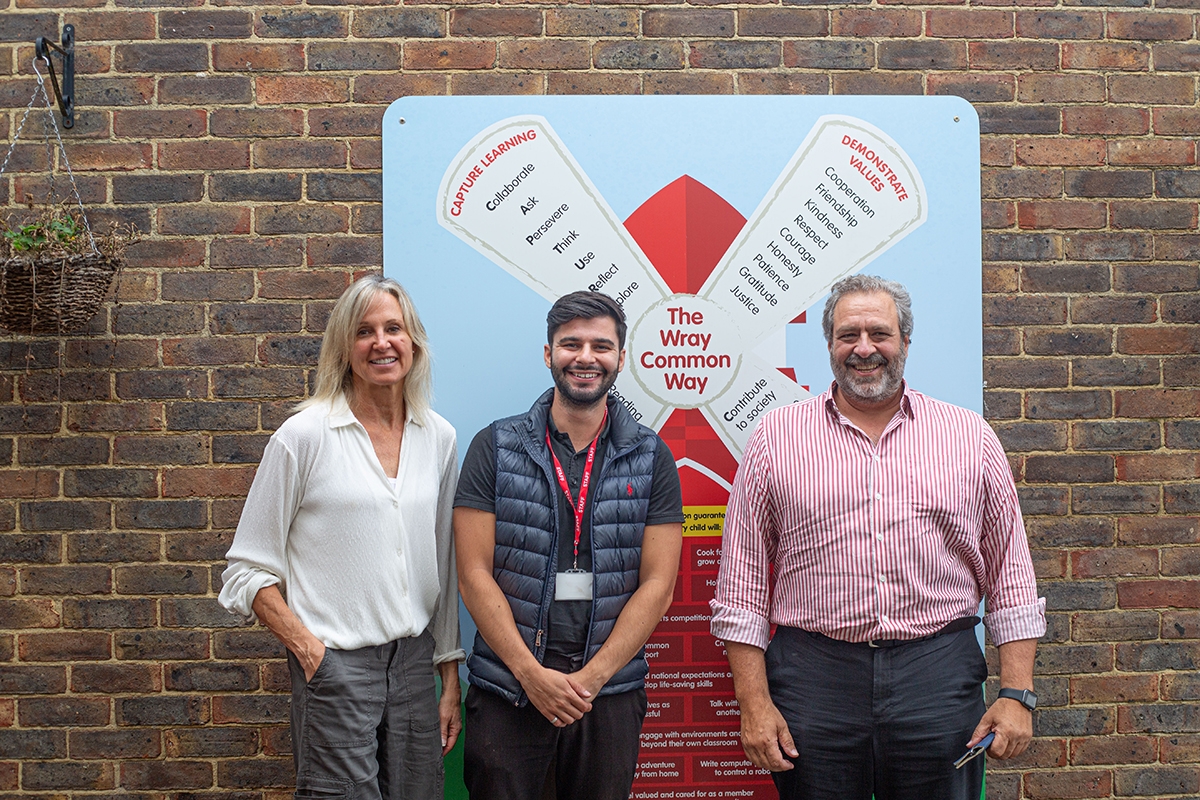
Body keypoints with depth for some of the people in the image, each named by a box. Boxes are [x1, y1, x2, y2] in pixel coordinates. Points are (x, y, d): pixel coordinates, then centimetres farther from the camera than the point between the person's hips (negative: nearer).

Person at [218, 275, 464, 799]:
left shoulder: (439, 438, 6)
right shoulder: (305, 435, -6)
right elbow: (249, 571, -3)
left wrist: (451, 678, 11)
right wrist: (306, 648, -12)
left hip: (415, 661, 4)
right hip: (335, 666, -4)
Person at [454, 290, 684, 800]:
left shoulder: (651, 458, 4)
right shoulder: (496, 447, 1)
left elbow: (657, 584, -1)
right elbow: (474, 574, -3)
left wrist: (592, 678, -9)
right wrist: (533, 674, -10)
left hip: (610, 693, 1)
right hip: (508, 688, -1)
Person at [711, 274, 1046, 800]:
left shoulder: (971, 438, 8)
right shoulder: (776, 438, 4)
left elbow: (1010, 577, 9)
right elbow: (743, 584, 3)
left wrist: (1017, 695, 1)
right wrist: (754, 702, -3)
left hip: (938, 678, 1)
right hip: (813, 675, 0)